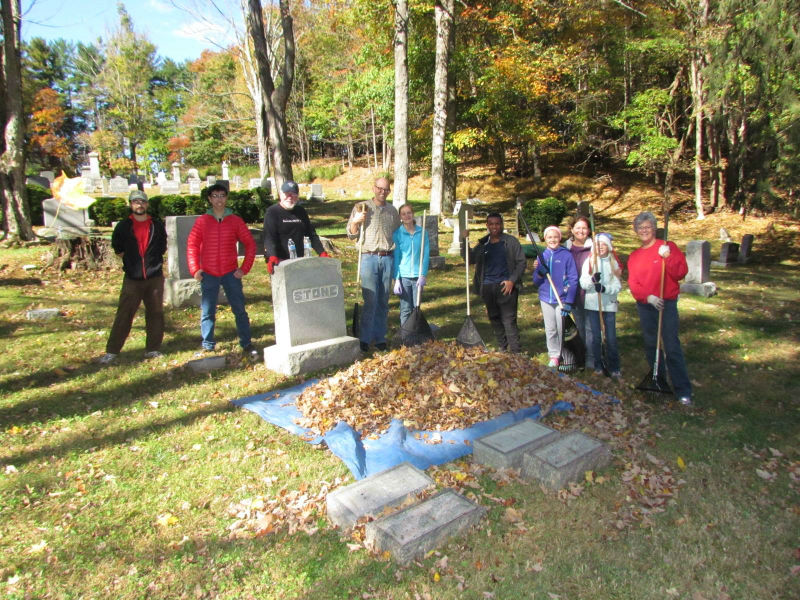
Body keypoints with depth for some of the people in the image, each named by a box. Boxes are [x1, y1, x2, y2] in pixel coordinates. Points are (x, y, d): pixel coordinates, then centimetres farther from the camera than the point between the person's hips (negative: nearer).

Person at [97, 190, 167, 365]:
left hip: (155, 277, 1)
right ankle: (111, 351, 6)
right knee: (123, 315, -1)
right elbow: (117, 247, 14)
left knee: (155, 314, 5)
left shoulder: (157, 225, 8)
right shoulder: (124, 226, 4)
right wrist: (130, 260, 7)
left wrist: (153, 261, 9)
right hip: (132, 279, -1)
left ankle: (153, 349, 15)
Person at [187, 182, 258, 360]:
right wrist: (195, 269, -7)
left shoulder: (235, 220, 3)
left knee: (239, 310, 2)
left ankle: (247, 346, 10)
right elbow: (192, 246, 3)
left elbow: (250, 244, 4)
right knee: (207, 313, 6)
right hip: (208, 274, 0)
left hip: (231, 273, 0)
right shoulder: (202, 221, 3)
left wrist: (245, 268, -2)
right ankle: (207, 347, 16)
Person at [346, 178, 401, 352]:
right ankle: (364, 339, -3)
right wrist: (355, 221, -16)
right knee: (370, 300, -9)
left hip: (388, 259, 4)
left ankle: (380, 337, 15)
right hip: (369, 258, -3)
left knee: (383, 301, 6)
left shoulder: (392, 211, 14)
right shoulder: (361, 208, 4)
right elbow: (351, 234, 4)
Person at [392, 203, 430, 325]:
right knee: (405, 309, 3)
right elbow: (396, 257, 1)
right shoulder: (397, 234, 1)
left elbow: (426, 255, 2)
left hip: (418, 275, 1)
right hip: (403, 275, -1)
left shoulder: (422, 232, 3)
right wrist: (396, 279, -5)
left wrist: (423, 275, -7)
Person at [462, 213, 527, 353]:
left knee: (509, 320, -8)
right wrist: (465, 241, -4)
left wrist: (512, 280, -11)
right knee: (495, 320, 12)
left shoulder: (511, 242, 1)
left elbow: (521, 262, -1)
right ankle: (502, 350, 25)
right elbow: (470, 258, 7)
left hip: (505, 286, -5)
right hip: (487, 287, 5)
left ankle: (516, 353, -4)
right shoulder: (482, 244, 13)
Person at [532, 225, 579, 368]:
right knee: (550, 329, 8)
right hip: (546, 299, 3)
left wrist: (568, 301, -11)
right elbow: (536, 282, 9)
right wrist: (539, 272, -13)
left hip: (562, 299, -3)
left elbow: (573, 279, -6)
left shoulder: (567, 255, -4)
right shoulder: (542, 256, 6)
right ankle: (554, 355, 20)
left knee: (562, 329, 1)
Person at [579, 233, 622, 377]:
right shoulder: (589, 262, 3)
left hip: (609, 304, 0)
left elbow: (618, 285, -1)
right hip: (592, 304, 0)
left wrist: (605, 288, -19)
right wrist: (593, 279, -24)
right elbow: (583, 284, -4)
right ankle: (598, 365, 20)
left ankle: (614, 367, 13)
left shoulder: (614, 263, 4)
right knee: (596, 336, 6)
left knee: (611, 337, 0)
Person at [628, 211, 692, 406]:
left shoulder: (668, 247, -1)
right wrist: (648, 297, -13)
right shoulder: (634, 256, 10)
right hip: (644, 306, 5)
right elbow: (633, 284, 3)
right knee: (650, 345, 11)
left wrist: (668, 257, -22)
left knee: (672, 347, -9)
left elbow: (681, 273, -9)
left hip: (667, 304, -4)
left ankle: (683, 391, -4)